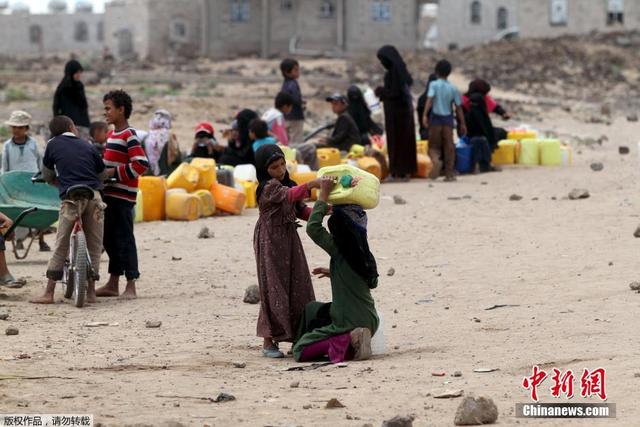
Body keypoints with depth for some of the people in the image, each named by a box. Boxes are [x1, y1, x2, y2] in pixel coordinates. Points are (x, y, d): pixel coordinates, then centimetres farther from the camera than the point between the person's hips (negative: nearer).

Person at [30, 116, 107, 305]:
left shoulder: (53, 145, 14)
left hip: (71, 197, -2)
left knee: (61, 246, -1)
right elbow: (103, 174, 27)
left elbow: (47, 175, 24)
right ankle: (91, 292, 8)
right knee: (94, 246, 8)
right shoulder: (87, 146, 19)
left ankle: (49, 293, -3)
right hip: (94, 196, 2)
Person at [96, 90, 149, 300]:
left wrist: (113, 172, -20)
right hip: (109, 194, 10)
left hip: (122, 196, -10)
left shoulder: (129, 136, -13)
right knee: (109, 239, 14)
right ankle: (113, 284, 22)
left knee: (124, 239, -7)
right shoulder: (113, 134, 15)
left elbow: (141, 164, -23)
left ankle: (131, 286, -4)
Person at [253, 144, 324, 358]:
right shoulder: (269, 187, -13)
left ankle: (298, 336, 11)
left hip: (290, 240, 8)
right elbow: (290, 195, -32)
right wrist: (311, 185, -47)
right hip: (271, 242, -8)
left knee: (297, 287, 6)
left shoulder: (288, 184, 11)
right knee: (274, 288, -6)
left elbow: (301, 210, 10)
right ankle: (269, 342, -1)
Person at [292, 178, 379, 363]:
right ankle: (352, 340, 11)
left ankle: (347, 340, -14)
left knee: (300, 350, 3)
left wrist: (324, 194, -16)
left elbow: (313, 228, -23)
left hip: (349, 323, -8)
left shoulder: (339, 249, -17)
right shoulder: (363, 251, 4)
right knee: (312, 309, 31)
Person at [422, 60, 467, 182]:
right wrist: (462, 124, 11)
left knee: (434, 146, 6)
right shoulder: (453, 88, 3)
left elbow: (430, 99, -19)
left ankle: (436, 160, -26)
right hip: (448, 118, 2)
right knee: (449, 147, 6)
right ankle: (449, 174, 4)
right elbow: (458, 107, 4)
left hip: (435, 118, -2)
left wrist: (425, 115, -25)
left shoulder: (434, 85, -4)